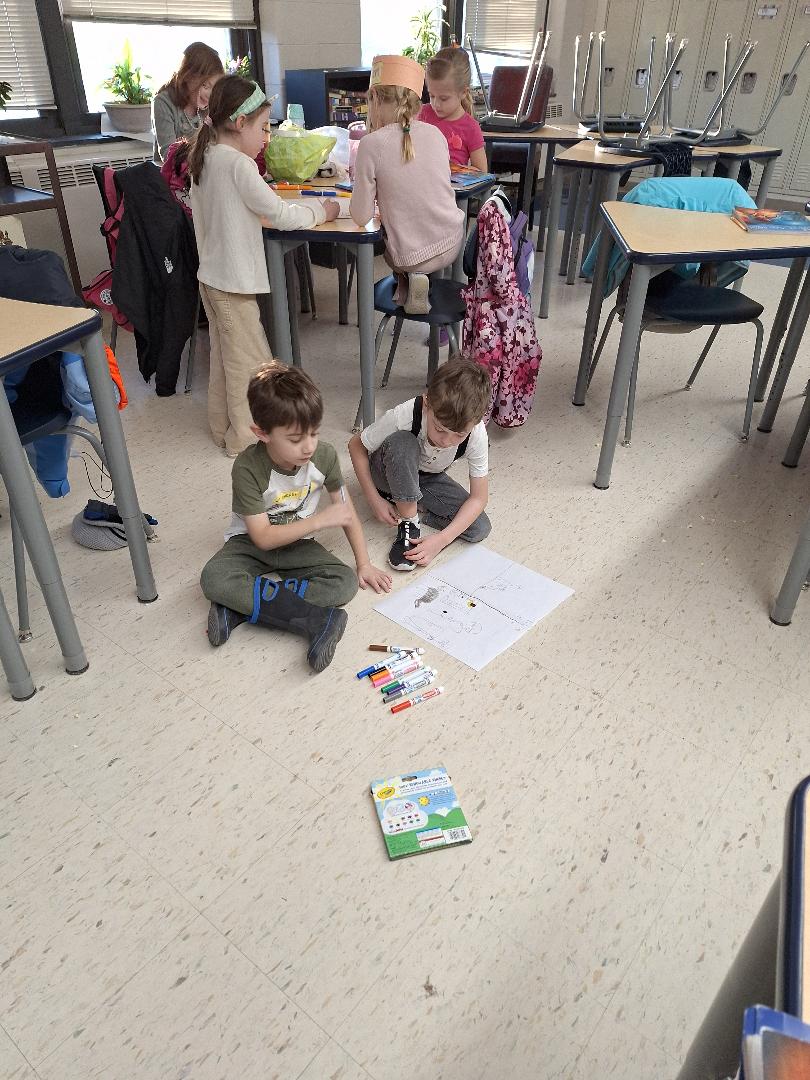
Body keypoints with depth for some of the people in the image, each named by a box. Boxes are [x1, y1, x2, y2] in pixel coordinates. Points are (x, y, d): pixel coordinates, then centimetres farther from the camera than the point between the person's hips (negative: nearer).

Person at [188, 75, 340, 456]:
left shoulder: (205, 157, 8)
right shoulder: (239, 164, -19)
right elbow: (280, 214, -16)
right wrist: (322, 210, -2)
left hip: (210, 274, 9)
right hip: (234, 281, -9)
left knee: (224, 354, 19)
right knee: (251, 361, 2)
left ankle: (223, 427, 32)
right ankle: (244, 438, 13)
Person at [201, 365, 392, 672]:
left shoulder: (324, 455, -15)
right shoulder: (248, 468, -26)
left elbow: (345, 508, -1)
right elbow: (263, 537, -23)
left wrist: (364, 563, -2)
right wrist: (319, 520, -30)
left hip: (297, 544, 3)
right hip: (252, 544, -2)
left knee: (346, 582, -24)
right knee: (213, 578, -33)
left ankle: (240, 605, -25)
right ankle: (315, 621, -36)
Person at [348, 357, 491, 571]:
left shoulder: (476, 434, -29)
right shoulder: (403, 417, -36)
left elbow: (478, 497, -21)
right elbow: (356, 445, -18)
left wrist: (441, 540, -33)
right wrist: (375, 500, -23)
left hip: (429, 478, 3)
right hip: (389, 475, -2)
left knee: (479, 529, -19)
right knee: (401, 442, -38)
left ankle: (407, 506, -4)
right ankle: (409, 522, -22)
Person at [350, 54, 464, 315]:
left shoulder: (372, 144, -14)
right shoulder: (435, 133, 0)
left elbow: (361, 216, -10)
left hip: (413, 257, -5)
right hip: (453, 245, 5)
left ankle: (407, 281, 11)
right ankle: (416, 277, 21)